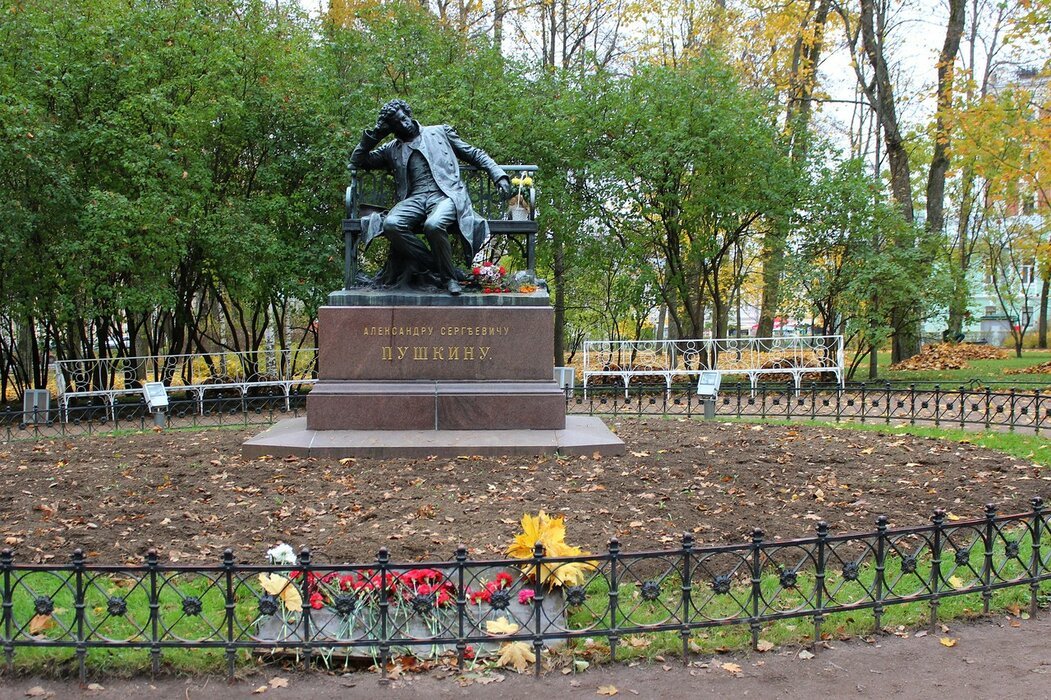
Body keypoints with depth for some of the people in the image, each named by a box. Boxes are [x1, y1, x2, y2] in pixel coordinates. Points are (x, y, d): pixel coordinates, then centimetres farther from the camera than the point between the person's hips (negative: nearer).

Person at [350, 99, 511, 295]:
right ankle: (437, 267, -17)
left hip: (445, 195, -3)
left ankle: (449, 276, -15)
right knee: (391, 225, -31)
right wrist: (374, 134, 17)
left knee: (433, 225, -38)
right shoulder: (392, 150, 25)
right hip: (414, 198, 3)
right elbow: (357, 161, 27)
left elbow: (475, 154, 20)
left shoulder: (440, 132, 21)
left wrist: (499, 175, 6)